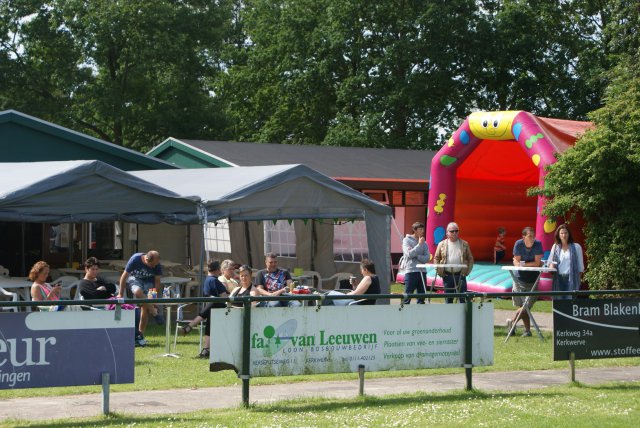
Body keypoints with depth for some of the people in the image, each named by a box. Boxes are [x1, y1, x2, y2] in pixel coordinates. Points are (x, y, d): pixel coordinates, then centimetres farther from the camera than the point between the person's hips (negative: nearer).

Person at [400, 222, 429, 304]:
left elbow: (426, 258, 1)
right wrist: (419, 245, -10)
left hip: (422, 272, 5)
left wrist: (415, 255, -12)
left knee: (422, 297, 7)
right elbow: (409, 254, -13)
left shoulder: (424, 243, 12)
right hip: (410, 271, -5)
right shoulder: (407, 240, 1)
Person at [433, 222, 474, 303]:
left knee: (463, 298, -3)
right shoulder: (442, 244, 6)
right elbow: (436, 258, 8)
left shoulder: (464, 244, 7)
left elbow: (470, 258, 9)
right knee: (448, 298, 6)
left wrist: (468, 271, -2)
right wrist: (439, 271, -2)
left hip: (460, 275, 0)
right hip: (447, 275, 0)